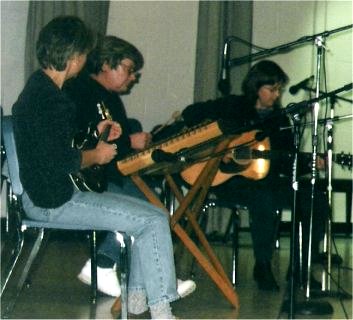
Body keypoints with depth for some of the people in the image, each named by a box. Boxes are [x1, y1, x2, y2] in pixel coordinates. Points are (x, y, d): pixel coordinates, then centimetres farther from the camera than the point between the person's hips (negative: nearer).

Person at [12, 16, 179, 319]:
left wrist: (93, 135, 13)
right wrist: (96, 155, -11)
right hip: (55, 201, -11)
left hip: (43, 192, 11)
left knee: (148, 212, 19)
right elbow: (60, 163, -28)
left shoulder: (38, 86, 11)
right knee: (155, 221, -13)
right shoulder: (50, 101, -23)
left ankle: (138, 295, 21)